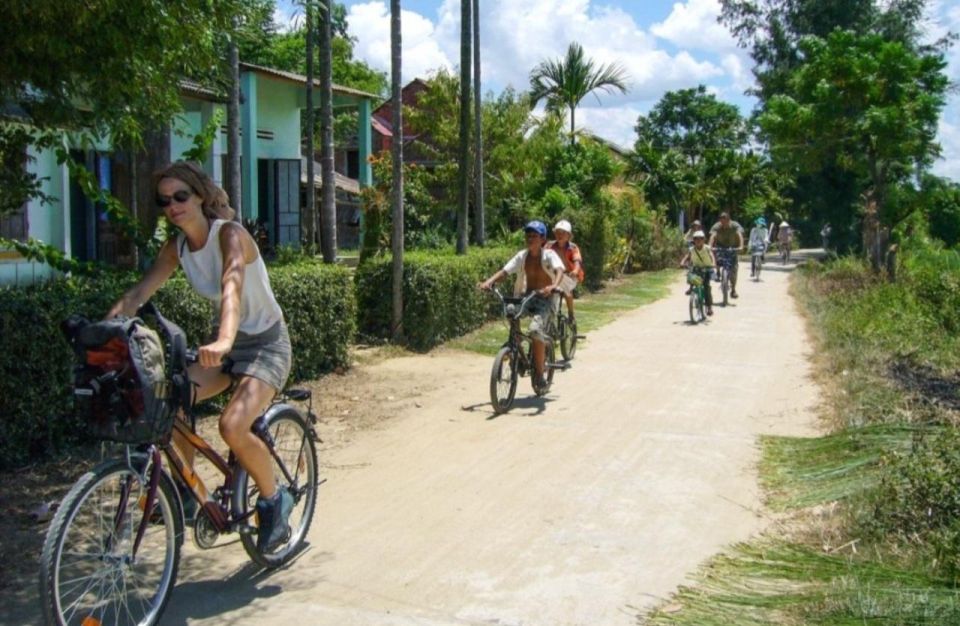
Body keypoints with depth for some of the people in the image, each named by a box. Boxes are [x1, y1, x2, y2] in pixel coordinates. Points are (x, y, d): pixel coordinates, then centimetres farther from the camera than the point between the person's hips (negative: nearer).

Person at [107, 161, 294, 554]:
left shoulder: (230, 235, -21)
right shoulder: (177, 247, -1)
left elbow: (232, 285, -39)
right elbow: (138, 293, -8)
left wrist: (224, 340, -57)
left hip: (265, 344, -6)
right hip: (225, 343, 6)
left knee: (233, 425, -27)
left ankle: (274, 500, 0)